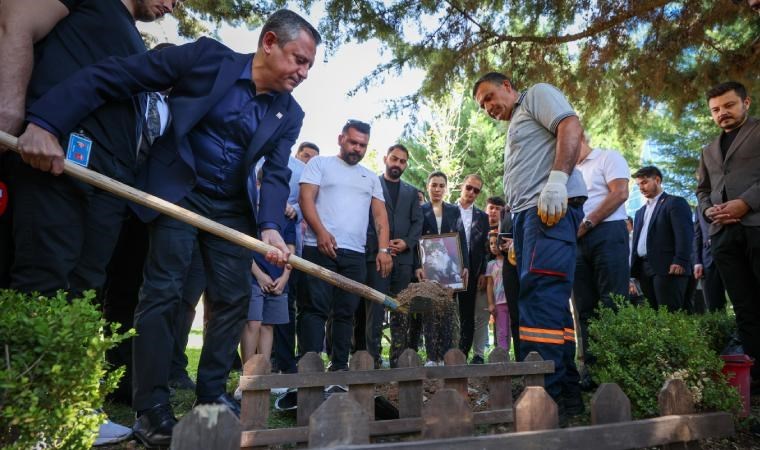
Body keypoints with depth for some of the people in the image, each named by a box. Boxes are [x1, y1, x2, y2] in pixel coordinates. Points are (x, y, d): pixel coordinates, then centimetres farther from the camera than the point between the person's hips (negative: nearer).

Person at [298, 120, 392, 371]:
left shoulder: (371, 178, 23)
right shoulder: (320, 164, 10)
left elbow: (380, 214, 15)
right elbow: (306, 198, -3)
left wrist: (384, 249, 0)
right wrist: (321, 232, -18)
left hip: (355, 254, 5)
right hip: (321, 248, -4)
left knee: (346, 312, 6)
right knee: (316, 308, -9)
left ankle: (339, 366, 12)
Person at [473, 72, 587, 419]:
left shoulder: (537, 94, 10)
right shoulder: (515, 129, 33)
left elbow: (571, 127, -8)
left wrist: (557, 179, -22)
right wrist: (519, 239, 20)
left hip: (551, 208, -9)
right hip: (528, 215, 10)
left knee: (539, 296, -18)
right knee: (549, 302, 5)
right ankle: (566, 394, 8)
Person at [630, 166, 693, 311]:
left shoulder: (675, 202, 4)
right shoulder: (640, 212, 26)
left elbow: (685, 234, -9)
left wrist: (680, 261, -19)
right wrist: (633, 269, 11)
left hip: (667, 267, -7)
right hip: (643, 268, 7)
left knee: (670, 314, -11)